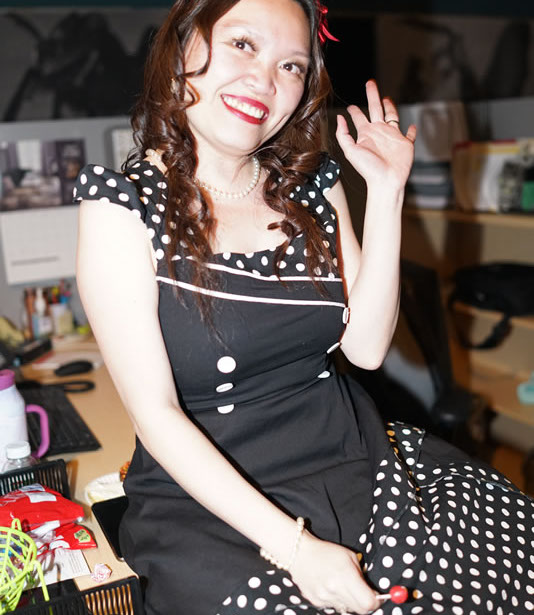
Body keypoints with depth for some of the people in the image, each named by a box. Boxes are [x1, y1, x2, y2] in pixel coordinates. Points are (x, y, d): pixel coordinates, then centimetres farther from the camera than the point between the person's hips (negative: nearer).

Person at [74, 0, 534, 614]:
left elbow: (365, 346, 0)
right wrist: (292, 545, -19)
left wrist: (386, 192, -6)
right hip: (211, 500, -4)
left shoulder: (312, 185, 7)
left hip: (352, 455, 5)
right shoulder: (124, 206, -9)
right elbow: (156, 413, -13)